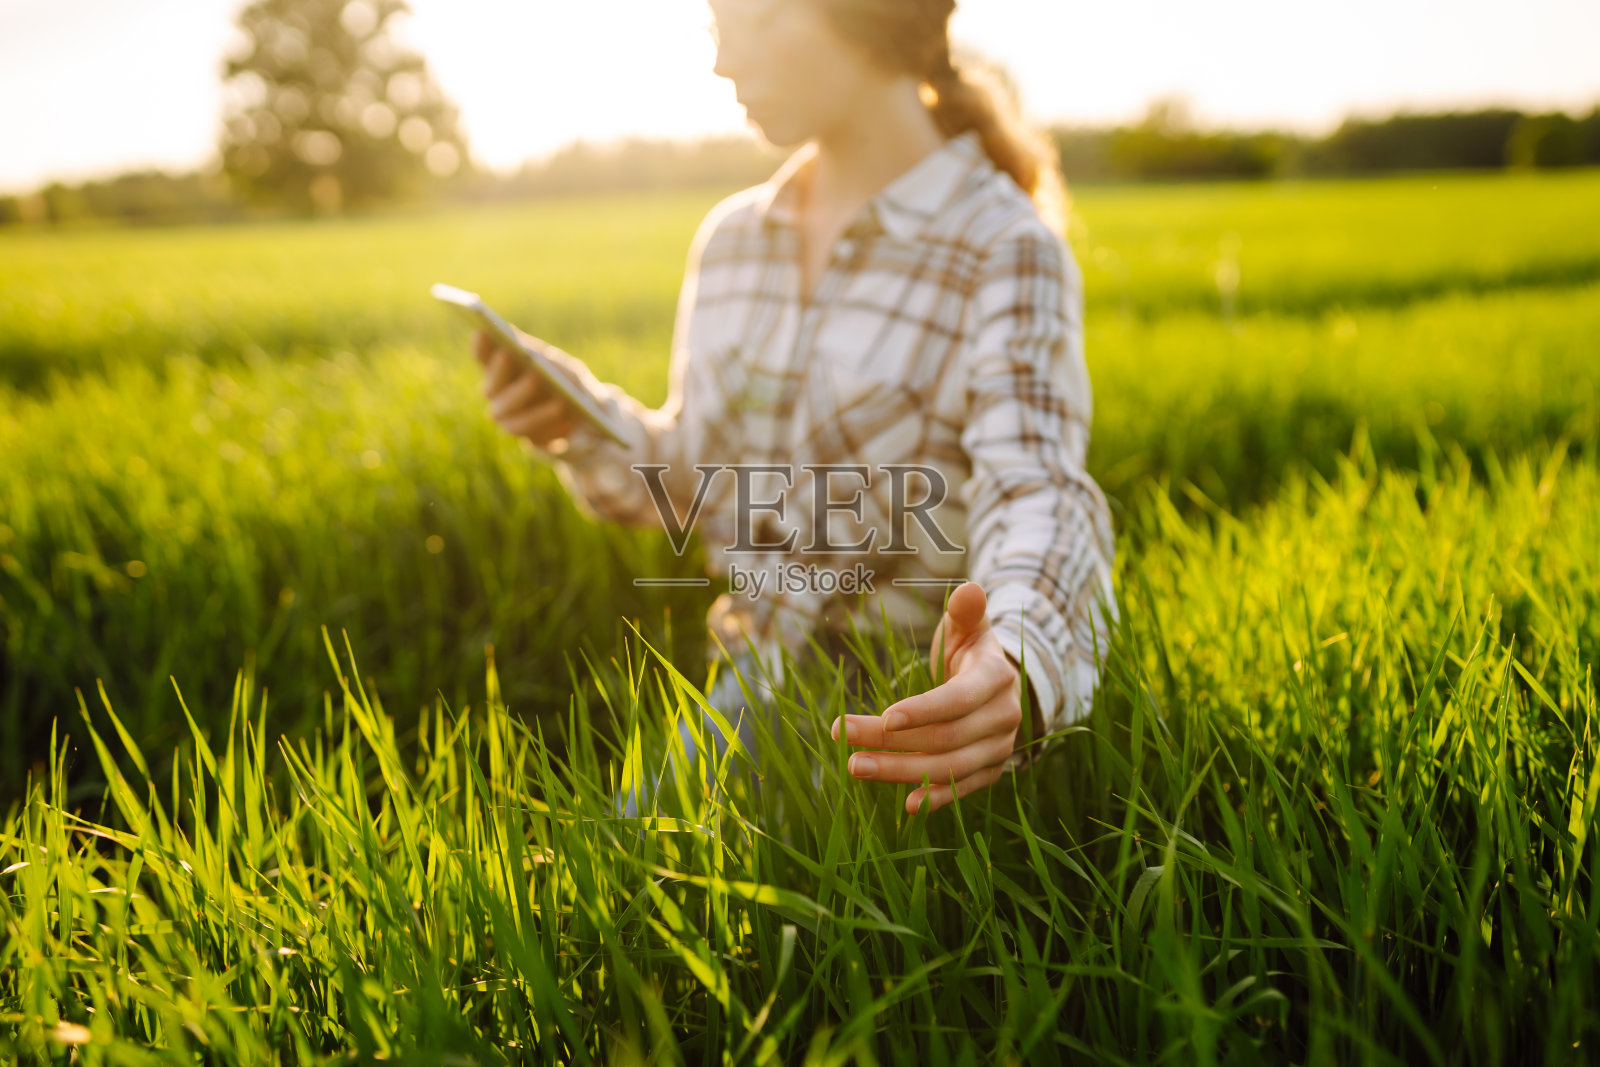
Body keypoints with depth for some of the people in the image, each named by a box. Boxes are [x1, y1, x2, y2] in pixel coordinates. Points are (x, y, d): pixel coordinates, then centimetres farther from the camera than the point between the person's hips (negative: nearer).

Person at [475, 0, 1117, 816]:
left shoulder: (1006, 252, -13)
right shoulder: (731, 239, 5)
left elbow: (1037, 494, -29)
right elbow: (700, 481, 12)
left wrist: (1016, 669, -51)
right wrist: (585, 423, -9)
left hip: (908, 713, -5)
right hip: (756, 679, 5)